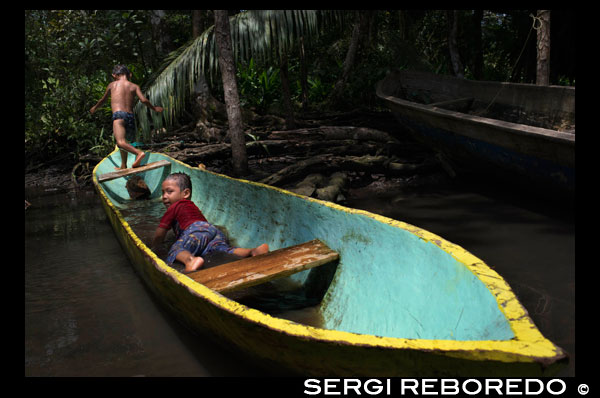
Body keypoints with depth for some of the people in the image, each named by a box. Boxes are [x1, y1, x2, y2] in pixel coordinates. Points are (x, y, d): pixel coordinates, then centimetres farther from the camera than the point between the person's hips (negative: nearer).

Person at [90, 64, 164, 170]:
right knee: (124, 140, 26)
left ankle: (139, 153, -45)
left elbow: (103, 99, 32)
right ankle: (123, 166, 32)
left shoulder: (112, 84, 18)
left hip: (118, 115, -4)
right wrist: (154, 108, 17)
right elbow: (144, 100, 0)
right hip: (130, 116, 4)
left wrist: (95, 108, 51)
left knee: (121, 142, -22)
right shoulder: (134, 86, 16)